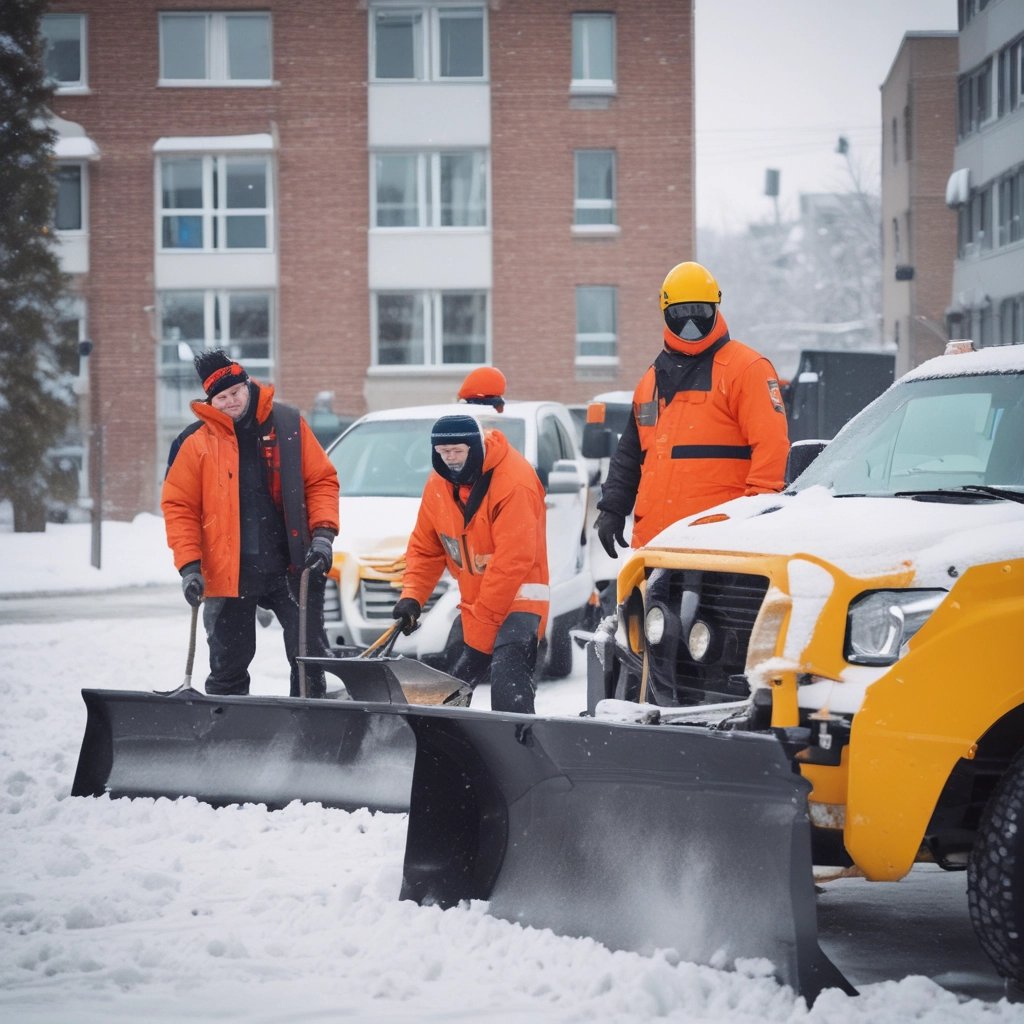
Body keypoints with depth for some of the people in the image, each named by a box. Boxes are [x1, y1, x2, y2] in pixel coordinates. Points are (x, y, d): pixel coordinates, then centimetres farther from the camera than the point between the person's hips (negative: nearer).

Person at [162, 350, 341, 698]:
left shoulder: (288, 424, 3)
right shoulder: (195, 442, -1)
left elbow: (321, 480, 6)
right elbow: (178, 506, 0)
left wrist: (322, 534, -7)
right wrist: (189, 566, -9)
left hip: (293, 567, 1)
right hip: (228, 574, -1)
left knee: (310, 656, 2)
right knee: (228, 667, 6)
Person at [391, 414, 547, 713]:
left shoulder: (513, 483, -22)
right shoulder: (438, 484, 2)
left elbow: (512, 563, -25)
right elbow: (425, 548, 11)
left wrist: (482, 622, -24)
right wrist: (411, 596, -6)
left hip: (518, 597, -8)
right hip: (473, 602, 8)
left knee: (507, 683, -25)